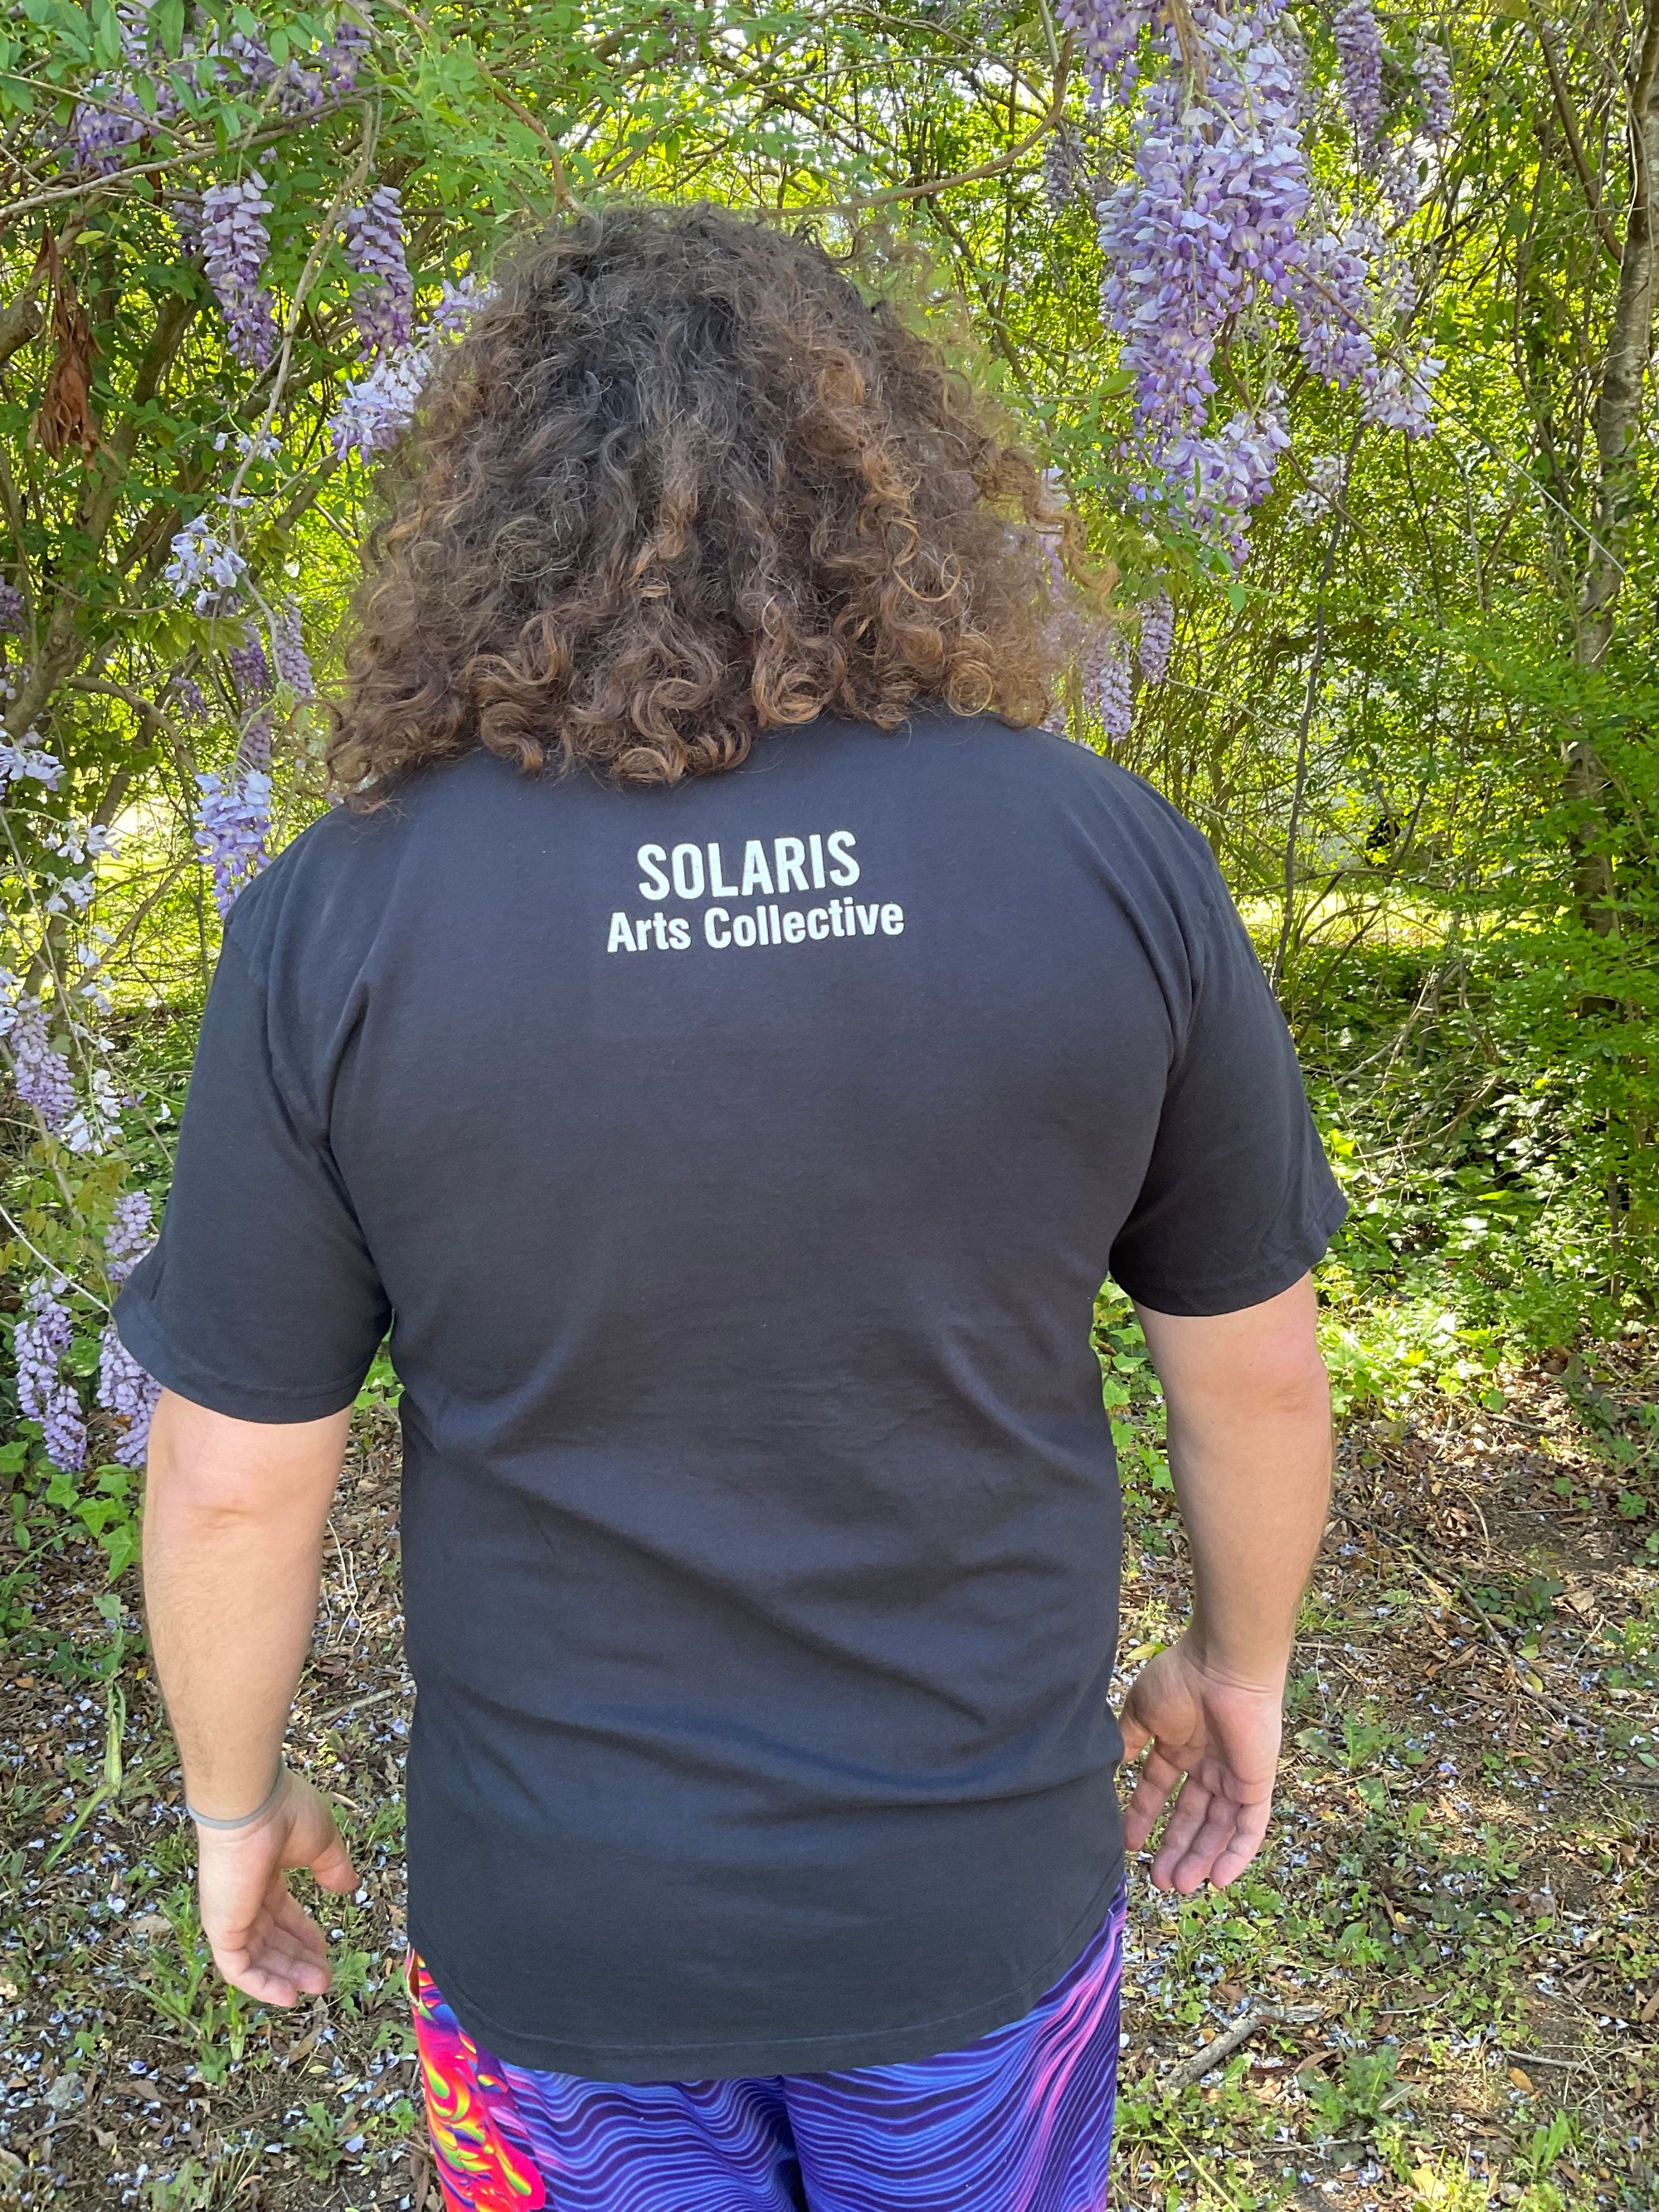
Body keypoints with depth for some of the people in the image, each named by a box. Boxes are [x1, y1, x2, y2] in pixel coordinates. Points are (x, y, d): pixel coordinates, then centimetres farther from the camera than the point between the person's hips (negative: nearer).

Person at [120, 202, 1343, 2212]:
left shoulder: (339, 921, -18)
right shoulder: (1113, 860, -15)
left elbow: (233, 1468, -10)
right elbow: (1254, 1368, -5)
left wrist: (232, 1800, 8)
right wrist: (1239, 1661, 13)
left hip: (564, 1915, 0)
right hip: (979, 1886, 1)